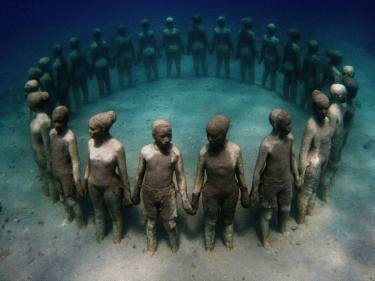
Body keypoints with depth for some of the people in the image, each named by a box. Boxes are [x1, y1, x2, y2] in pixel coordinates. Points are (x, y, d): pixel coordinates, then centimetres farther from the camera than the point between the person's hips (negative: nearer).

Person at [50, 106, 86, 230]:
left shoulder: (70, 137, -28)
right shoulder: (52, 133, -5)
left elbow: (76, 161, -28)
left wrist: (78, 182, -28)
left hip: (67, 172, -7)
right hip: (56, 171, 7)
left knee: (71, 200, 8)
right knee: (62, 197, 25)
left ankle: (81, 222, 31)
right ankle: (68, 217, 50)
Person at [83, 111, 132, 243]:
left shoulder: (117, 147, -26)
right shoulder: (91, 143, -11)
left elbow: (123, 172, -17)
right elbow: (89, 165, 5)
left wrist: (127, 193, -10)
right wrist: (85, 183, 14)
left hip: (111, 187, -4)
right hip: (94, 186, 4)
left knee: (115, 215, 20)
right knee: (99, 212, 29)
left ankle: (117, 238, 49)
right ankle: (99, 236, 56)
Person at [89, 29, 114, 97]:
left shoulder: (92, 46, -18)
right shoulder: (104, 43, -8)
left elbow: (92, 58, -11)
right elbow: (108, 54, 2)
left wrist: (91, 67, 1)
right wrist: (110, 63, 15)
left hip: (98, 64, -3)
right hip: (105, 62, 3)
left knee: (100, 80, 10)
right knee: (107, 78, 17)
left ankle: (102, 94, 21)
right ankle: (109, 91, 31)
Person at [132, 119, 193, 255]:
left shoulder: (175, 152, -15)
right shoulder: (145, 151, -14)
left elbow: (180, 176, -7)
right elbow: (139, 174, -1)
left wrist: (184, 199, -8)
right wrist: (136, 194, 9)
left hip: (168, 192, -1)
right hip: (149, 192, 1)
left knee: (170, 223, 12)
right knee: (150, 221, 19)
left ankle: (175, 244, 43)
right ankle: (151, 245, 47)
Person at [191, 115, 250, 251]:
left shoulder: (235, 149, -20)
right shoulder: (204, 151, -21)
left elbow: (240, 173, -5)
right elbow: (199, 176, -9)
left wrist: (244, 194, 4)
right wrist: (195, 199, -3)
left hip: (231, 193, 1)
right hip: (211, 193, -1)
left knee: (228, 219, 25)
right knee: (210, 222, 20)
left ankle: (228, 240, 56)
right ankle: (209, 244, 51)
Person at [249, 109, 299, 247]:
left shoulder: (290, 138, -12)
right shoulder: (267, 145, -31)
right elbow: (258, 170, -22)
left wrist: (297, 177, 16)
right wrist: (253, 193, -15)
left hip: (286, 181, 6)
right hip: (270, 184, -5)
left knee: (285, 208, 28)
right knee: (267, 213, 16)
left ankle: (283, 228, 59)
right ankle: (265, 238, 44)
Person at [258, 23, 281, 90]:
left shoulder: (265, 37, -12)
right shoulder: (276, 41, -26)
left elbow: (262, 48, 1)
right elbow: (278, 52, -16)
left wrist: (261, 58, 14)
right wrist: (279, 62, -5)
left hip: (266, 57, 5)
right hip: (273, 59, -5)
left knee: (266, 71, 25)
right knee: (273, 73, 13)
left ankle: (263, 84, 42)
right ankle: (272, 88, 28)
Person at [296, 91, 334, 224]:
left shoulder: (326, 120, -3)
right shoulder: (311, 126, -29)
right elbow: (303, 150, -25)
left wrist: (326, 160, 19)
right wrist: (302, 173, -21)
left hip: (322, 161, 8)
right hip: (312, 164, -8)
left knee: (314, 188, 28)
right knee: (306, 191, 12)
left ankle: (309, 211, 52)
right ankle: (301, 219, 34)